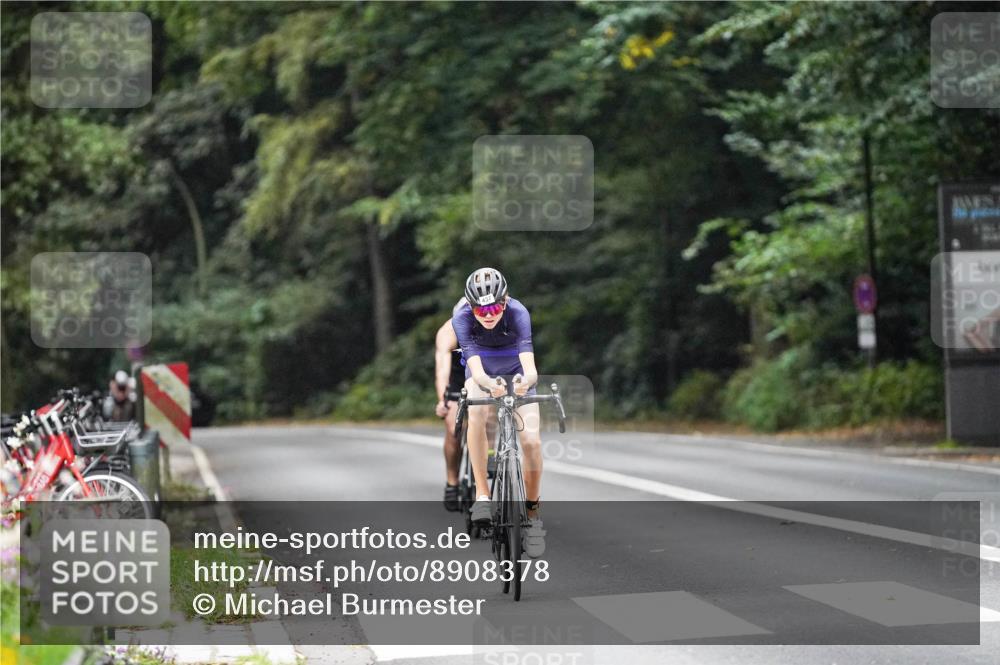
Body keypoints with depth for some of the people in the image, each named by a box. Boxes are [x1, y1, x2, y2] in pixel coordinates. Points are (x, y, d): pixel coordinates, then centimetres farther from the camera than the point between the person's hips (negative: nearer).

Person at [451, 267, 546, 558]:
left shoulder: (518, 313, -32)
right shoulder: (462, 318, -30)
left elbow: (530, 368, -42)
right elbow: (476, 369, -40)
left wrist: (525, 382, -65)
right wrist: (489, 385, -63)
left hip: (516, 374, 0)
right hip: (483, 374, 0)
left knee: (531, 440, -18)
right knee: (476, 413, -34)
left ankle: (532, 512, 3)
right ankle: (482, 493, -27)